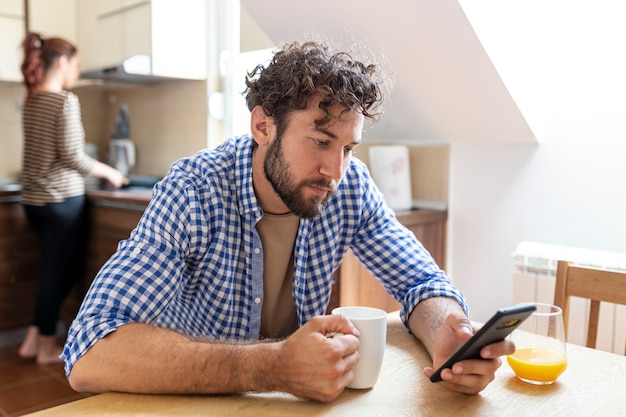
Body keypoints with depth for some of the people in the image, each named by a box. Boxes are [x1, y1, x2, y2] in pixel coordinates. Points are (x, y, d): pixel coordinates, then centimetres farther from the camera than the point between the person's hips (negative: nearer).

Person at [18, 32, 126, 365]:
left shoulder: (31, 101, 11)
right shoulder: (65, 100, -13)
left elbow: (47, 152, 13)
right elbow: (71, 156, -17)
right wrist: (109, 173, -3)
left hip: (33, 198, 8)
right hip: (61, 199, -8)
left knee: (65, 267, 20)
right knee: (57, 272, 6)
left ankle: (35, 337, 22)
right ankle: (46, 346, 21)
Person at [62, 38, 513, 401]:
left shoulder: (352, 186, -11)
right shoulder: (193, 193, -24)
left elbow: (422, 282, -4)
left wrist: (446, 334, -27)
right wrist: (270, 367, -42)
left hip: (301, 390, 4)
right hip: (197, 396, -3)